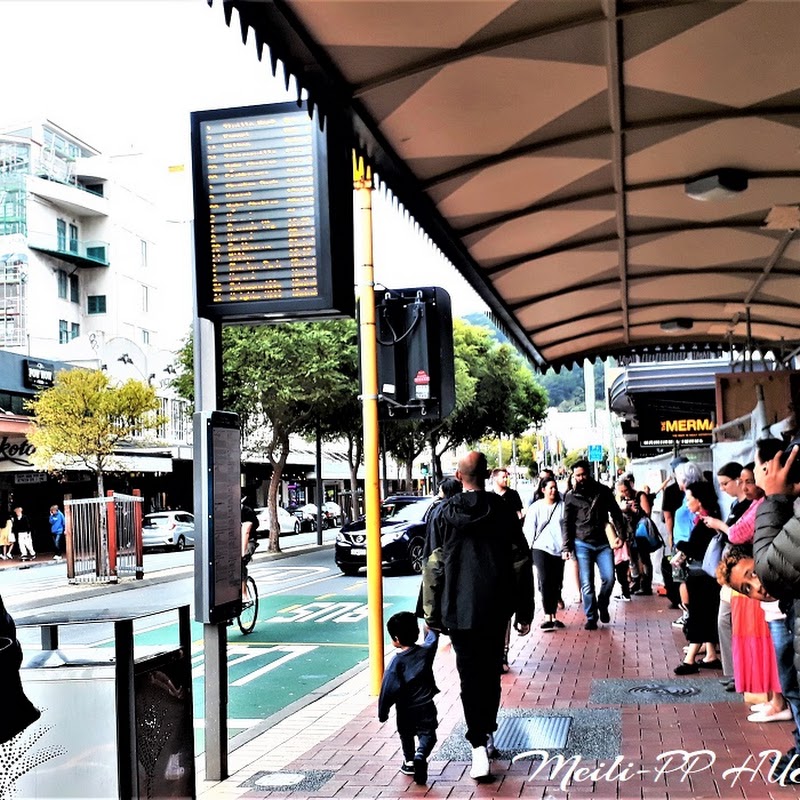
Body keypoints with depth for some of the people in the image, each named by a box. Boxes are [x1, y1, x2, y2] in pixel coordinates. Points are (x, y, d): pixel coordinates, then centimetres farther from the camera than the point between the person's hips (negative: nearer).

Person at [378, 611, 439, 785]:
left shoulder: (397, 661, -15)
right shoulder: (426, 651, -4)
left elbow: (388, 688, -16)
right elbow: (433, 638, 22)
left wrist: (383, 712, -8)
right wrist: (431, 630, 44)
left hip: (405, 710, -1)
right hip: (426, 707, 1)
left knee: (406, 736, 22)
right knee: (427, 734, 5)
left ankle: (409, 762, 32)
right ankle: (420, 755, -22)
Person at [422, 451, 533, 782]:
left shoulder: (443, 515, -4)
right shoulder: (503, 512, -2)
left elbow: (433, 568, -3)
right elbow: (521, 564, 0)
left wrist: (433, 615, 4)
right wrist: (525, 612, 7)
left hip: (458, 611, -1)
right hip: (496, 609, 2)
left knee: (470, 677, 1)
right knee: (491, 673, 17)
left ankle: (478, 746, -11)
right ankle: (488, 734, 28)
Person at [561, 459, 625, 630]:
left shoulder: (603, 491, 5)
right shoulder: (571, 496, 3)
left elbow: (616, 513, 9)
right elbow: (566, 523, 4)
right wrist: (566, 546, -3)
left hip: (603, 543, 1)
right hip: (582, 544, -1)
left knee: (609, 578, -6)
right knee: (587, 583, -1)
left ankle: (602, 605, 22)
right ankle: (591, 618, 10)